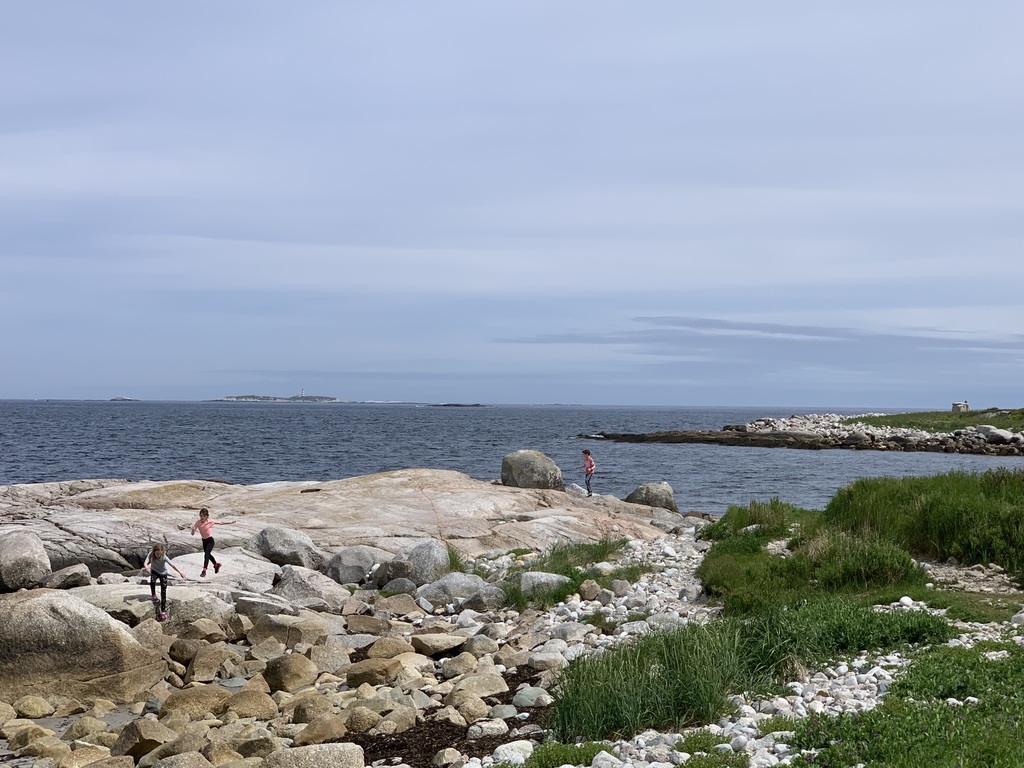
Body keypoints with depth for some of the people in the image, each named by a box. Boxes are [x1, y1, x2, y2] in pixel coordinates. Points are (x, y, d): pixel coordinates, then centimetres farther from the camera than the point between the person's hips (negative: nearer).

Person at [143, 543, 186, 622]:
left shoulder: (164, 557, -30)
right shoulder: (150, 555, -26)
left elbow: (172, 565, -37)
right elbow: (145, 563, -39)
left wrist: (180, 572, -50)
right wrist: (146, 568, -63)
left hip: (163, 573, -1)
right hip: (154, 571, 1)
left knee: (163, 592, -3)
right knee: (152, 581, -34)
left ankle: (163, 611, 6)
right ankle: (153, 595, -5)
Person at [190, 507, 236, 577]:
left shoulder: (210, 521, -16)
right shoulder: (198, 522, -13)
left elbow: (221, 522, -2)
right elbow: (193, 533, -17)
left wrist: (231, 522, 3)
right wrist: (193, 530, -41)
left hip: (210, 540, -5)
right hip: (204, 540, 5)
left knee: (206, 554, -22)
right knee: (208, 554, 24)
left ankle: (204, 571, -20)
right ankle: (216, 565, 51)